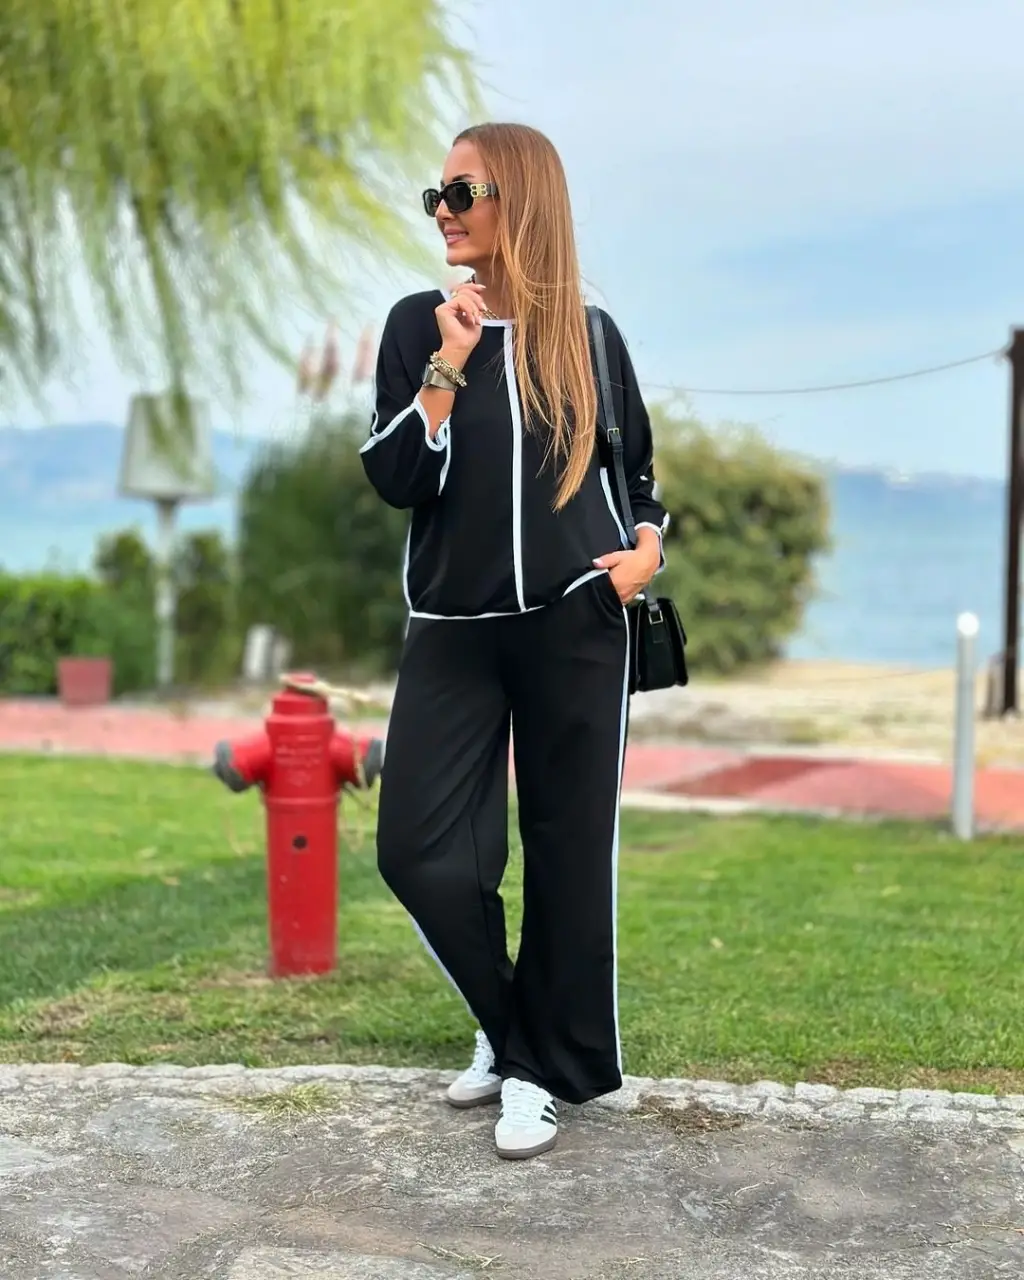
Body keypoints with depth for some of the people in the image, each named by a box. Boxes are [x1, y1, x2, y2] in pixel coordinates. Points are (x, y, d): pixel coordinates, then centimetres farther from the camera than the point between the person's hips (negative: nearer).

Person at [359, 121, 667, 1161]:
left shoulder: (586, 334, 5)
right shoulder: (420, 324, 3)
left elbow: (639, 467, 17)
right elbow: (394, 480, -6)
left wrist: (648, 548, -1)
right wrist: (449, 364, -14)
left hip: (574, 625, 0)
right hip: (453, 628, 1)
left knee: (569, 849, 4)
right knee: (418, 850, -4)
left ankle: (547, 1068, 19)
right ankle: (511, 1027, 21)